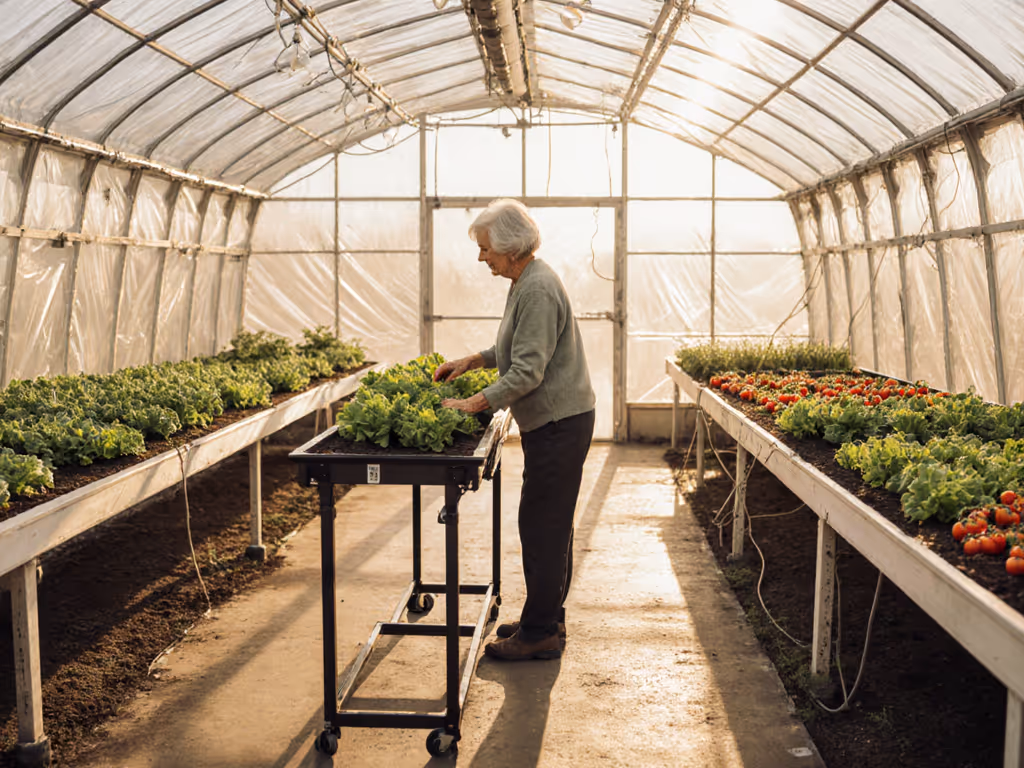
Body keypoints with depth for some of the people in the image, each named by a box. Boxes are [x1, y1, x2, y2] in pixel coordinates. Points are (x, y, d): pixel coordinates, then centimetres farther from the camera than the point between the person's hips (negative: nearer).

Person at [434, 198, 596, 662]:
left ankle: (540, 632, 5)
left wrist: (473, 405, -23)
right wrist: (472, 361, 17)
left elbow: (528, 371, -25)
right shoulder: (526, 281, 14)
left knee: (543, 526, -4)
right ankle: (547, 618, 27)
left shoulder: (538, 289, -20)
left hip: (559, 423, -11)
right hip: (555, 420, 11)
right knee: (550, 524, 16)